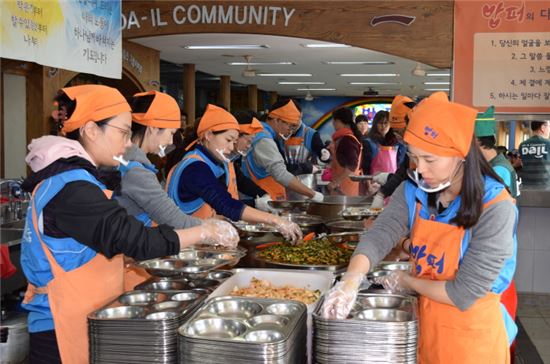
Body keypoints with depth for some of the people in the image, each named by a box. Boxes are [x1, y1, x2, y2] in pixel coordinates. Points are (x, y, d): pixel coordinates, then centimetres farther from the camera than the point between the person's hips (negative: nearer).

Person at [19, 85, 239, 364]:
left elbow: (113, 238, 13)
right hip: (66, 329, -10)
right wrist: (203, 233, -12)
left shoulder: (65, 178, 10)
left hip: (82, 319, 10)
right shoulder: (71, 189, -22)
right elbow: (138, 241, -23)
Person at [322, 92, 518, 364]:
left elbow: (464, 294, -23)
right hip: (423, 325, 5)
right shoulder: (413, 190, -5)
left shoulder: (495, 208, -22)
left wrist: (407, 281, -11)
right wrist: (351, 279, -34)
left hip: (471, 337, -5)